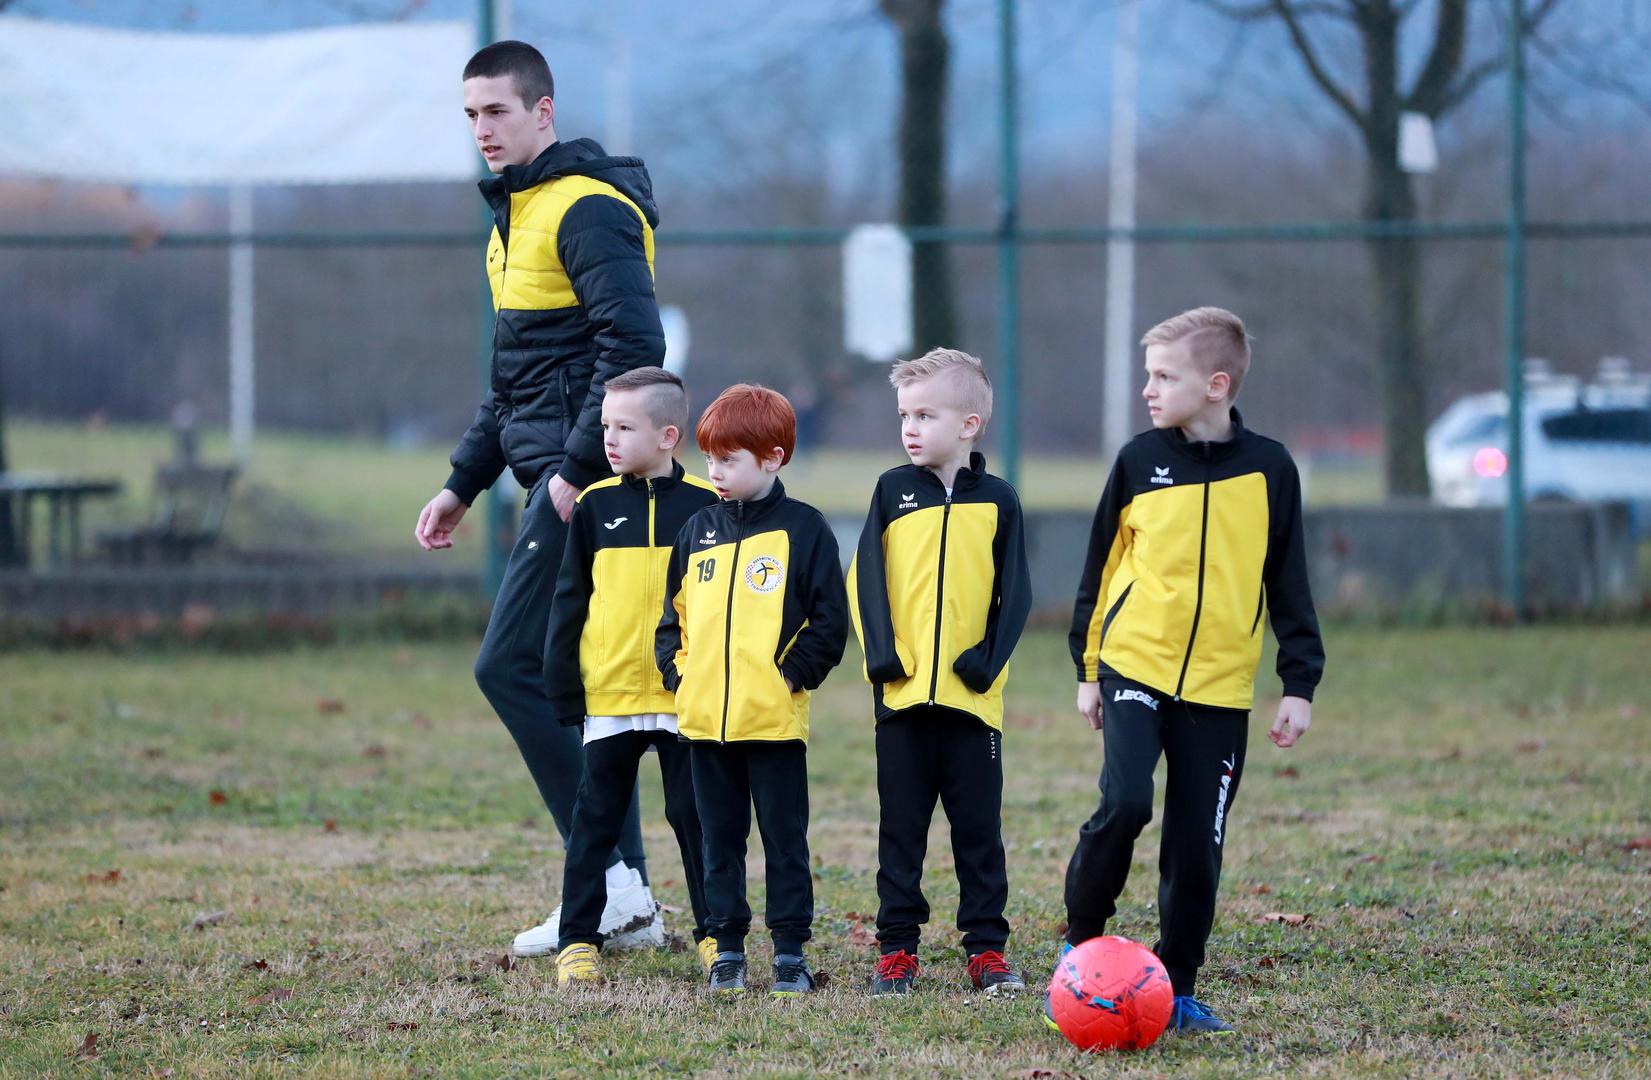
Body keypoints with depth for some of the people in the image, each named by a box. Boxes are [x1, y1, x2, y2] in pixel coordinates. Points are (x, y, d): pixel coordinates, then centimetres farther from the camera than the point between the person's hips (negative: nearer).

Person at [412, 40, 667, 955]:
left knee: (511, 667, -12)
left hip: (587, 481, -10)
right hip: (559, 478, 10)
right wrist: (464, 482, 22)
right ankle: (626, 899, 12)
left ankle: (611, 881, -10)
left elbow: (634, 345, -23)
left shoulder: (588, 210, -12)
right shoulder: (517, 214, 19)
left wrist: (576, 467, -23)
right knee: (565, 683, 9)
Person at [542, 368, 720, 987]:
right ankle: (578, 939, 9)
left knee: (696, 817, 6)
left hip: (686, 697, -1)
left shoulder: (706, 506, -1)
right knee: (596, 820, 5)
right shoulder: (595, 506, 2)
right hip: (609, 695, 1)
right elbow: (569, 603, 4)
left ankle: (715, 934, 15)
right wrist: (565, 687, 0)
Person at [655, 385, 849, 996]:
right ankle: (727, 950, 16)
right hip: (704, 717, 5)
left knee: (785, 840, 2)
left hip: (775, 718, -5)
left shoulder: (801, 528, -3)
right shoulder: (698, 531, 10)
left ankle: (791, 952, 6)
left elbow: (829, 620, -4)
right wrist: (678, 673, 5)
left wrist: (794, 674, -10)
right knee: (720, 841, 9)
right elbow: (673, 613, 18)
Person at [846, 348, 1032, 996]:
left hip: (971, 694, -1)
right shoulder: (893, 491, 5)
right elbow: (866, 578, 1)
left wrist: (989, 657, -10)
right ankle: (896, 948, 10)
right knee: (900, 829, 5)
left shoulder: (996, 501, 3)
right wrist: (882, 652, -9)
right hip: (902, 693, 1)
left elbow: (1015, 594, 2)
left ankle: (987, 948, 9)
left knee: (979, 828, 3)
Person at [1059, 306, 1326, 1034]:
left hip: (1219, 688, 1)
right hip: (1135, 666, -1)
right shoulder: (1140, 460, 0)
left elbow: (1289, 585, 7)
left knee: (1197, 845, 2)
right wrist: (1088, 667, 8)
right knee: (1123, 804, -20)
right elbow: (1101, 567, 9)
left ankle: (1179, 990, 14)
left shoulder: (1268, 470, 0)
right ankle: (1081, 942, 0)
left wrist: (1299, 684, 4)